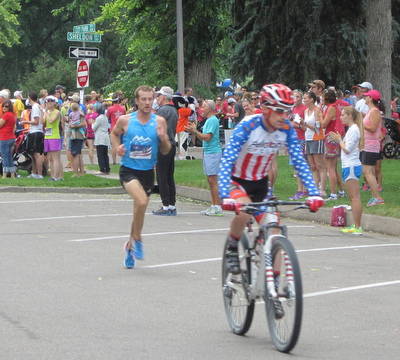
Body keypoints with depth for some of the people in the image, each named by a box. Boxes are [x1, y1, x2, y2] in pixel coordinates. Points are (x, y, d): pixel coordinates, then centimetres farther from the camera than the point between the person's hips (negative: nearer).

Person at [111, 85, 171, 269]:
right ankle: (137, 239, -5)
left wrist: (163, 138, -17)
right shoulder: (125, 120, -6)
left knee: (140, 209, 13)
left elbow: (166, 151, 4)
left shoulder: (159, 121, -2)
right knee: (142, 201, -27)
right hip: (128, 170, -3)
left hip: (148, 171, 3)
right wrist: (117, 147, -3)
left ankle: (130, 246, 35)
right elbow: (114, 133, 16)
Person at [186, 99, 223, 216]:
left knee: (213, 180, -9)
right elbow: (204, 137, 19)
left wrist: (195, 131, -12)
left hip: (213, 153, -10)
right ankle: (213, 205, 14)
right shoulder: (208, 120, 18)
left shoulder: (213, 120, -13)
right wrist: (193, 131, 10)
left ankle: (218, 206, -8)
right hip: (207, 152, 10)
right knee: (210, 180, 11)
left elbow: (207, 137, -19)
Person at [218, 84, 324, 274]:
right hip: (237, 180, -4)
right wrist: (225, 196, -47)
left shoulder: (286, 129, -15)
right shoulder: (248, 126, -28)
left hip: (260, 183, 4)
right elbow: (227, 160, -35)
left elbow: (299, 162, -14)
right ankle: (232, 249, -6)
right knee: (244, 211, -33)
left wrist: (314, 193, -28)